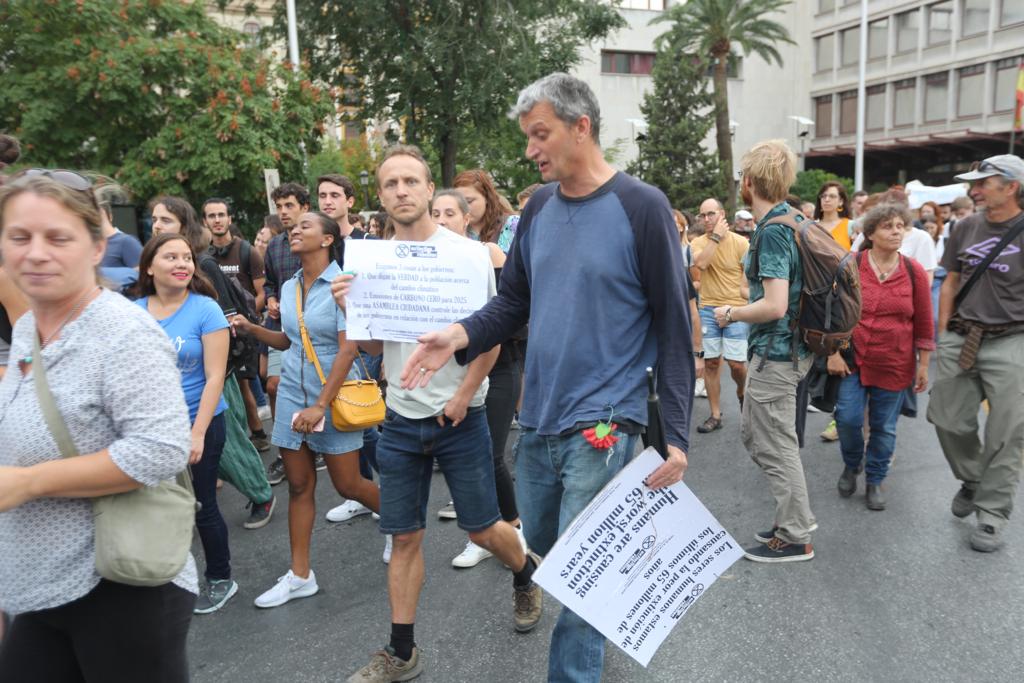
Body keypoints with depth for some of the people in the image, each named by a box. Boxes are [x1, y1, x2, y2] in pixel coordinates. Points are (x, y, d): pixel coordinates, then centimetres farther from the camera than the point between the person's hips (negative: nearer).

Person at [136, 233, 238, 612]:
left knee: (200, 506, 8)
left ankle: (220, 580, 28)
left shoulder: (205, 310, -12)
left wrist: (197, 433, -17)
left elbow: (215, 377, -14)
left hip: (199, 424, -3)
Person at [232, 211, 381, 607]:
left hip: (333, 395, -6)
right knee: (299, 486, 9)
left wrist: (321, 405, -20)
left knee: (348, 485, 4)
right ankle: (300, 576, 19)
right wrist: (251, 329, 0)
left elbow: (348, 349, -17)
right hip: (293, 393, 6)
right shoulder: (289, 287, 7)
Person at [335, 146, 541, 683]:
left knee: (481, 529, 9)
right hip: (401, 420, 3)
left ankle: (526, 573, 41)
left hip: (459, 418, -3)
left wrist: (463, 396, -16)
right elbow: (375, 346, 8)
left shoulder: (466, 253, -8)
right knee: (404, 538, 10)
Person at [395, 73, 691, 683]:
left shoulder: (642, 208, -10)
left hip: (602, 425, -6)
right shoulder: (538, 208, 7)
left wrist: (678, 435, -13)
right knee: (542, 545, 22)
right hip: (538, 420, 7)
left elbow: (674, 326, -9)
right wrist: (461, 335, -9)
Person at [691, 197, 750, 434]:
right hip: (708, 309, 3)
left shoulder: (741, 243, -4)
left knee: (736, 362, -7)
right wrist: (716, 236, -15)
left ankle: (742, 393, 29)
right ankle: (715, 415, 16)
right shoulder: (698, 242, 3)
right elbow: (701, 263, -19)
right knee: (711, 362, 5)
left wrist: (746, 289, -13)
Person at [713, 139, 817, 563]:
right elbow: (793, 288, 18)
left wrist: (731, 314, -11)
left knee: (775, 446, 3)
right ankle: (796, 515, 30)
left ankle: (795, 538, 16)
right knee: (754, 435, 20)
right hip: (788, 347, 10)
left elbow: (774, 306, -27)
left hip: (775, 353, -10)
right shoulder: (795, 219, 9)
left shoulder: (772, 231, -20)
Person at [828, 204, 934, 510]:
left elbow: (924, 324, 3)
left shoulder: (914, 272, -2)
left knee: (884, 427, 9)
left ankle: (874, 480, 29)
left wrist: (923, 365, 4)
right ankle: (852, 465, 26)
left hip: (894, 364, 1)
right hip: (853, 358, -1)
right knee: (848, 418, -5)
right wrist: (833, 353, -7)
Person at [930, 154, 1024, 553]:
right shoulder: (965, 228, 7)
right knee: (947, 420, 9)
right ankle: (971, 479, 36)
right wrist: (943, 336, 10)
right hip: (961, 340, 4)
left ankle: (992, 515, 13)